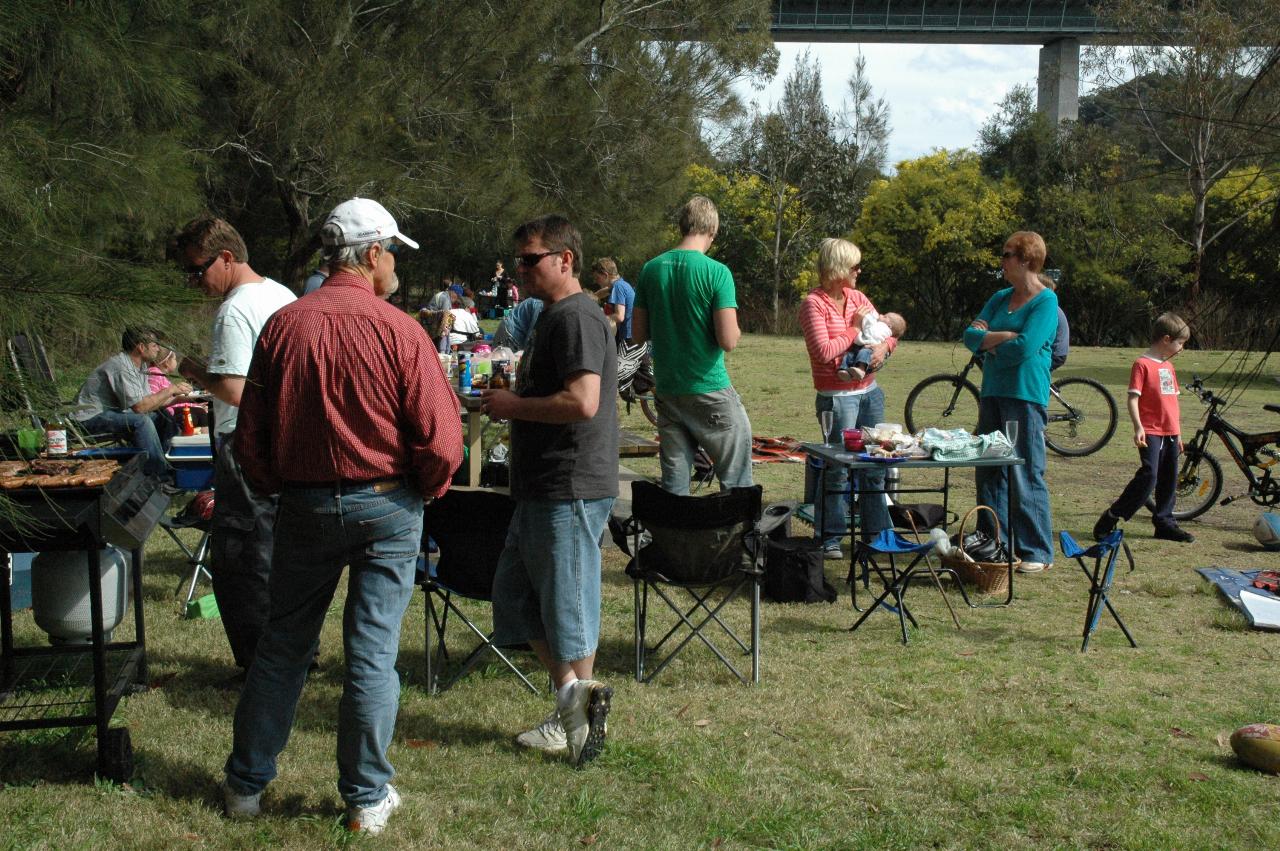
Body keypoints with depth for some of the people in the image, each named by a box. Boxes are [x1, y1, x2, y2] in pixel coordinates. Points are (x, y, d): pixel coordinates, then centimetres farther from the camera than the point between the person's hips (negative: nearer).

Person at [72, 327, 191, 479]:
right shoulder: (122, 367, -23)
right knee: (141, 421, -31)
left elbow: (149, 401, 10)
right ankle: (161, 476, -25)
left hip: (112, 412, 10)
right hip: (91, 418, -10)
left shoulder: (138, 366, 8)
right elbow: (140, 406, -28)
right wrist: (170, 390, -20)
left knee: (162, 417, 1)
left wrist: (177, 398, -1)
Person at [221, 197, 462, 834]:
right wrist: (426, 490, 4)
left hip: (304, 506, 3)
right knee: (372, 653, 5)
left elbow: (250, 435, 2)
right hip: (385, 507, -3)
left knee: (283, 645, 15)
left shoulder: (282, 326, -3)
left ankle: (246, 783, 25)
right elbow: (440, 439, -15)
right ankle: (367, 798, 15)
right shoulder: (398, 331, -13)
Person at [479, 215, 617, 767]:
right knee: (515, 594, 15)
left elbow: (582, 402, -27)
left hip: (570, 489, -11)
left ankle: (576, 719, 6)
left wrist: (514, 406, -16)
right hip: (542, 487, 11)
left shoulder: (576, 317, -16)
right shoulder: (553, 316, 17)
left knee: (566, 599, -3)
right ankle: (572, 696, 22)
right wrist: (510, 405, 12)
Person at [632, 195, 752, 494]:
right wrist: (736, 331, 3)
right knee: (736, 482, 4)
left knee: (673, 483, 9)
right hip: (710, 391, -5)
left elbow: (638, 334, 8)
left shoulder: (651, 269, 3)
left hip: (666, 389, 5)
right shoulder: (717, 272, -13)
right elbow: (728, 340, -18)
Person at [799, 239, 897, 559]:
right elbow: (824, 351, -20)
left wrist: (883, 346, -6)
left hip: (870, 391, 7)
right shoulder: (814, 304, -11)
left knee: (875, 464, 11)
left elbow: (887, 331, 15)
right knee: (837, 469, -3)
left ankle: (876, 531, 22)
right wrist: (856, 330, -12)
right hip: (837, 396, -7)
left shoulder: (857, 298, 9)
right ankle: (829, 538, 6)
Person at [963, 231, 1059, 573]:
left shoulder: (1046, 301, -7)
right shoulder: (1001, 298, 16)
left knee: (1026, 476, -6)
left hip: (1026, 396, -8)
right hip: (992, 392, 8)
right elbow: (971, 336, 7)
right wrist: (1005, 336, -11)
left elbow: (1024, 347, -18)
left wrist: (988, 341, -2)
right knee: (988, 473, 9)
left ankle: (1038, 553, 1)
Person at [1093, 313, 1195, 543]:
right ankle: (1111, 518, -10)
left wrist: (1178, 433, 25)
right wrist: (1138, 427, -26)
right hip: (1151, 432, -8)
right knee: (1149, 475, -17)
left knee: (1169, 479, 10)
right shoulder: (1143, 364, -9)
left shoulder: (1169, 366, 17)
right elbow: (1133, 398, -16)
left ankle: (1164, 522, 20)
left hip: (1170, 433, 8)